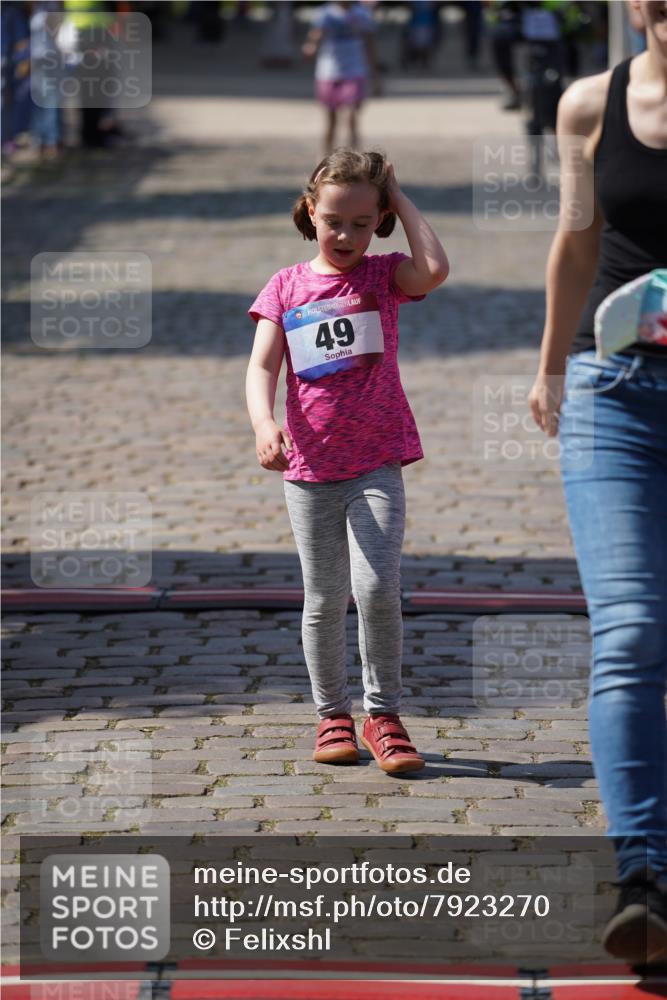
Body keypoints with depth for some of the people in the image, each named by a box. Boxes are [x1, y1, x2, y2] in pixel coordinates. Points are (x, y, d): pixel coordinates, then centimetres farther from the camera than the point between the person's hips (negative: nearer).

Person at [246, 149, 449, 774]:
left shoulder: (384, 276, 2)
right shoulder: (286, 287, 4)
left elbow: (436, 269, -20)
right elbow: (262, 366, -6)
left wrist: (398, 198, -9)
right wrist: (264, 424, -25)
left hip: (376, 463, -1)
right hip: (309, 467, 1)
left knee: (377, 588, -14)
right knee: (324, 599, 7)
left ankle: (382, 714, 0)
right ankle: (332, 714, 21)